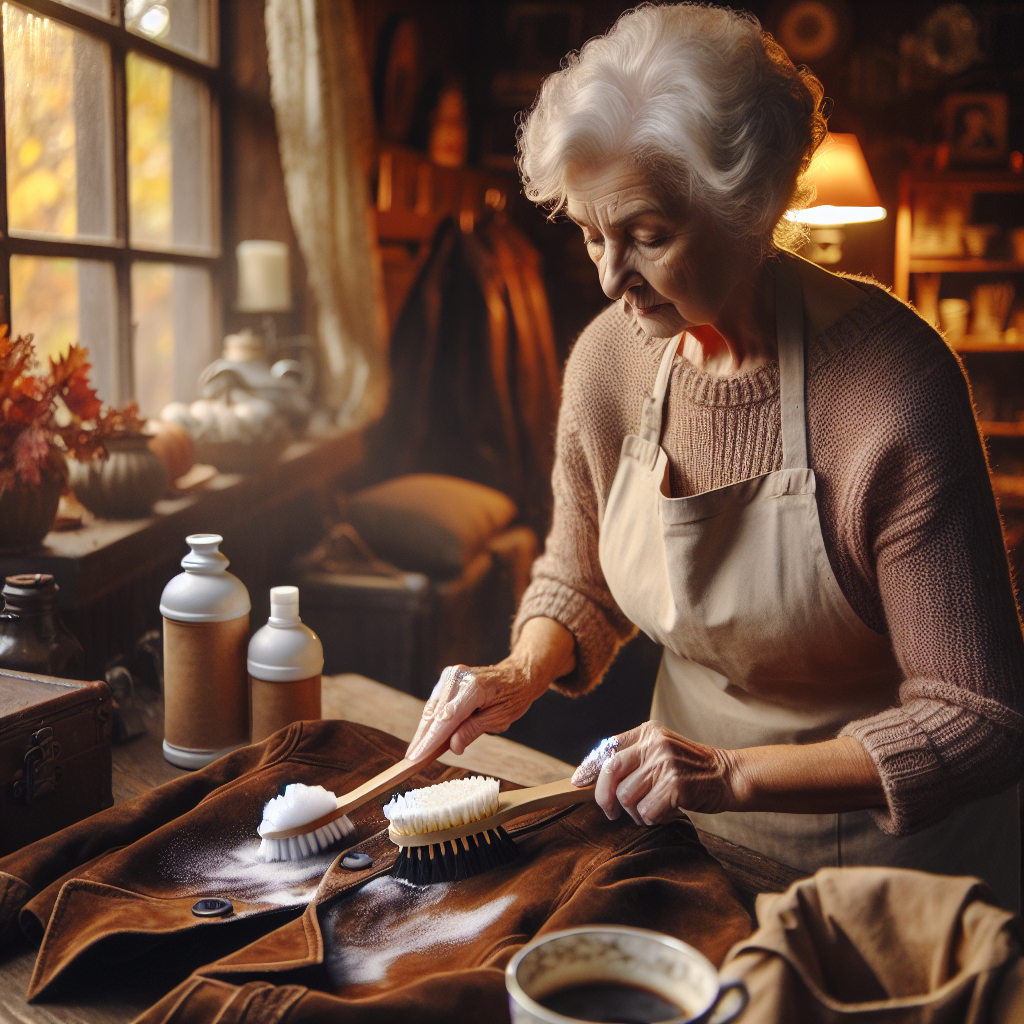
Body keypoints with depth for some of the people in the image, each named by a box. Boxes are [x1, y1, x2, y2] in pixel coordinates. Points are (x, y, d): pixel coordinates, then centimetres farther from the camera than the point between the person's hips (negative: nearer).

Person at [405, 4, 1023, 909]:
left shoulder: (894, 383, -28)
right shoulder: (609, 358, -12)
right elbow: (579, 581, 6)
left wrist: (735, 772, -33)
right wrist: (524, 672, -14)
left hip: (892, 839, -4)